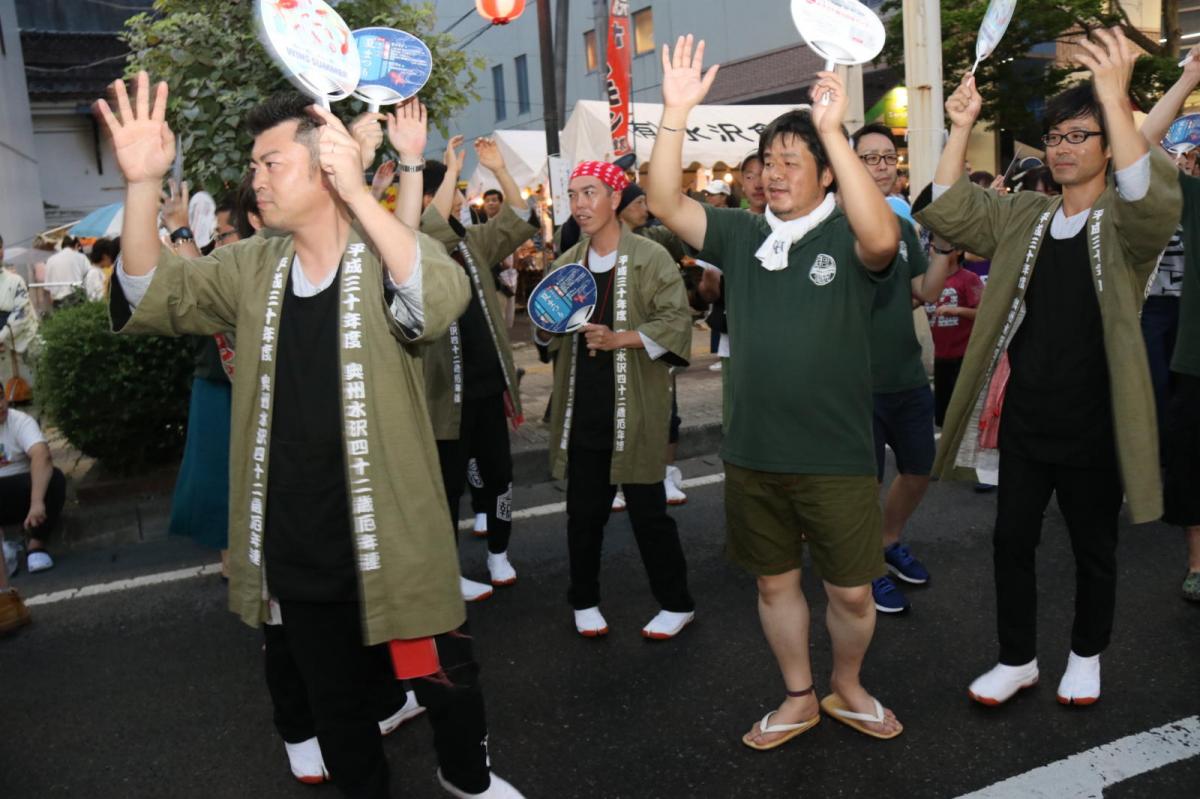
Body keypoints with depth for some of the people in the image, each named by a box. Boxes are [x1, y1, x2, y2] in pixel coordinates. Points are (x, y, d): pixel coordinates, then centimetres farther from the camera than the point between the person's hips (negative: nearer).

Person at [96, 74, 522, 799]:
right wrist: (143, 185, -17)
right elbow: (153, 298, -3)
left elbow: (443, 301, -31)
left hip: (390, 536, -4)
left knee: (444, 679, 13)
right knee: (335, 699, 22)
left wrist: (359, 195, -37)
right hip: (295, 546, 5)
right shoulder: (251, 268, 3)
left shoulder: (389, 257, -11)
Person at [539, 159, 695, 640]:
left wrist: (619, 338, -21)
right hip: (582, 411, 5)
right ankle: (584, 601, 30)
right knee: (583, 510, 11)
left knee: (647, 510, 3)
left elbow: (676, 320, -11)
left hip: (634, 409, -5)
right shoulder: (566, 264, 12)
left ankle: (676, 603, 22)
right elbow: (549, 336, 20)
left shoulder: (650, 257, -5)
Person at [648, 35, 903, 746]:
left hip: (837, 457, -3)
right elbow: (666, 204, -6)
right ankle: (799, 699, 37)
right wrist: (676, 115, -17)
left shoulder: (847, 237, -6)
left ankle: (847, 687, 37)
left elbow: (883, 238, -30)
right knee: (775, 582, 16)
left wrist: (834, 132, -33)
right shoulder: (741, 234, 4)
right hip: (752, 454, 4)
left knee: (852, 591, 8)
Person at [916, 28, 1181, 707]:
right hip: (1024, 419, 4)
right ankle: (1018, 658, 28)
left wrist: (1115, 98, -40)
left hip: (1093, 425, -3)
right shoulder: (1023, 216, 6)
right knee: (1012, 540, 11)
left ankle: (1087, 656, 35)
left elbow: (1154, 204, -30)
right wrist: (961, 129, -14)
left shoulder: (1126, 221, -7)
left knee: (1094, 548, 14)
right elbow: (950, 214, -2)